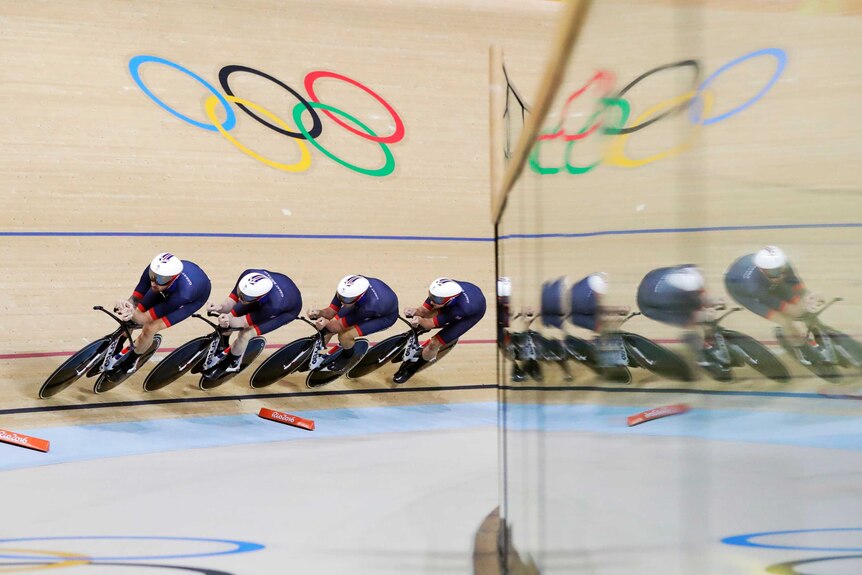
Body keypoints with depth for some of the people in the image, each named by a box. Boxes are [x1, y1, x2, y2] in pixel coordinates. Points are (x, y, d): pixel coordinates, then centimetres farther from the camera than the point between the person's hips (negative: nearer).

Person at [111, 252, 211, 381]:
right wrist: (127, 304, -49)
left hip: (196, 295, -5)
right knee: (128, 318, -2)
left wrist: (133, 314, -59)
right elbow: (135, 299, -25)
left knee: (150, 328, -19)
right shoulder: (154, 270, -35)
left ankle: (129, 363, 11)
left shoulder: (182, 294, -45)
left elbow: (146, 319, -37)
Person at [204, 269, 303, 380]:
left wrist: (229, 320, -52)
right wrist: (221, 308, -45)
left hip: (288, 309, -5)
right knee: (230, 314, -1)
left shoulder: (273, 304, -44)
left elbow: (244, 322, -31)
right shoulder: (248, 275, -34)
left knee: (245, 334, -18)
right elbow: (231, 300, -23)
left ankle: (231, 363, 14)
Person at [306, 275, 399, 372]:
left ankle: (347, 355, 12)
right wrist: (319, 313, -39)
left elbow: (340, 326, -33)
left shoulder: (369, 306, -45)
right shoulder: (346, 291, -31)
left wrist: (327, 323, -51)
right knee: (327, 329, -7)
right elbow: (331, 311, -19)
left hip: (385, 316, -5)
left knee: (344, 336, -23)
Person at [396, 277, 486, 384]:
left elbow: (431, 324, -34)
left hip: (474, 311, -6)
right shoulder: (441, 291, -32)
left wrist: (420, 320, -55)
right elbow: (424, 310, -20)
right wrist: (415, 311, -42)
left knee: (434, 343, -8)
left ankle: (411, 369, 17)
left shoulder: (461, 308, -45)